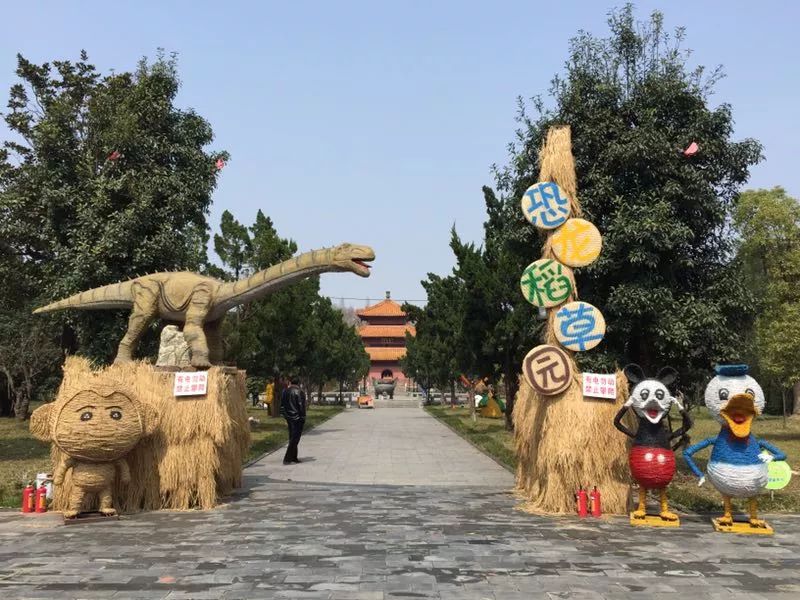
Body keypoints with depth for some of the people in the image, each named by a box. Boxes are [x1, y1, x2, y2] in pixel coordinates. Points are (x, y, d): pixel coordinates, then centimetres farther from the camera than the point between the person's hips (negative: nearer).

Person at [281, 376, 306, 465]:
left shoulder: (285, 392, 10)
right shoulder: (300, 392, -12)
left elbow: (282, 406, 14)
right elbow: (301, 406, -14)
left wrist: (285, 417, 18)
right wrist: (303, 418, -6)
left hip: (289, 418, 7)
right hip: (297, 418, -7)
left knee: (292, 438, 17)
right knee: (295, 439, -4)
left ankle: (293, 457, 21)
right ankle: (287, 459, -9)